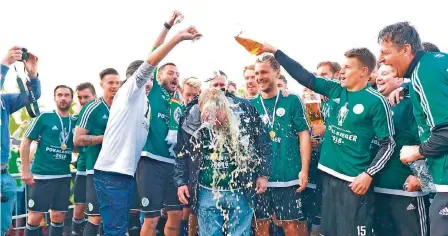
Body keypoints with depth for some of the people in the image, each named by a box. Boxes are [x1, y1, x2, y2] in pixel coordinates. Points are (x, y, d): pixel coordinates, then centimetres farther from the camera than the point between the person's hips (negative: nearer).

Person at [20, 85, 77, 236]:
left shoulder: (75, 122, 7)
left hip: (64, 176, 4)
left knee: (58, 216, 9)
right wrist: (25, 171, -9)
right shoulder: (44, 117, -4)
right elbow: (25, 143, -3)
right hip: (42, 175, -4)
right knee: (35, 216, -2)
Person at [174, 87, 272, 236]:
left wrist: (263, 174, 0)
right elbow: (182, 152, 4)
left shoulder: (245, 111, -10)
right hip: (207, 192, 1)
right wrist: (181, 181, 3)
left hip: (240, 191, -1)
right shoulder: (192, 116, -8)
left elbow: (262, 143, 0)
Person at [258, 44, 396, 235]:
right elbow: (305, 77, 8)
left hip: (354, 180, -6)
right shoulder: (335, 90, 7)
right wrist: (274, 51, 6)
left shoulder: (376, 102, -9)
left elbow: (388, 143, -8)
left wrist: (369, 174, -16)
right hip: (329, 175, 6)